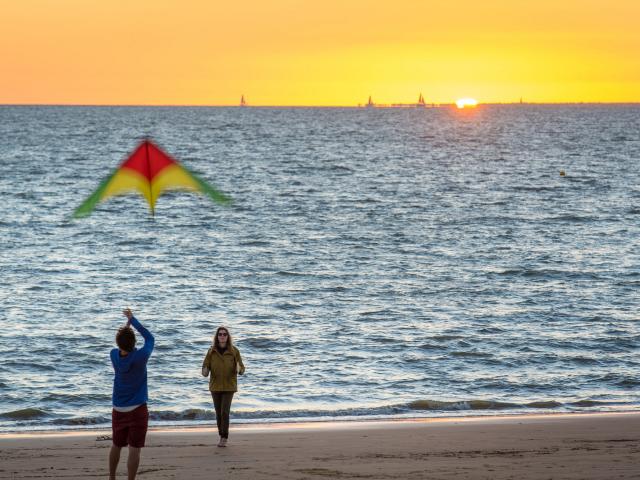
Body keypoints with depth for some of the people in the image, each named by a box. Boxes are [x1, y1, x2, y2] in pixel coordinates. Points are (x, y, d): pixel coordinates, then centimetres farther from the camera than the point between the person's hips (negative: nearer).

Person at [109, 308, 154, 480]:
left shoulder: (114, 355, -7)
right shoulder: (140, 357, -19)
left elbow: (122, 346, 16)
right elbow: (149, 337, -3)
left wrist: (127, 324, 16)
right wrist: (133, 320, 0)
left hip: (118, 410, 5)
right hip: (137, 410, -5)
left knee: (116, 445, 20)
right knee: (134, 449, -3)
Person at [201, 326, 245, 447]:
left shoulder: (234, 351, -7)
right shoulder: (211, 351, -3)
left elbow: (241, 370, -4)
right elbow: (205, 367, -2)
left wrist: (239, 369, -29)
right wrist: (205, 372, -26)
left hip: (229, 386, -2)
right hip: (215, 386, 2)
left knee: (225, 412, -15)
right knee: (218, 413, 8)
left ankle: (224, 439, -8)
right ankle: (222, 436, 26)